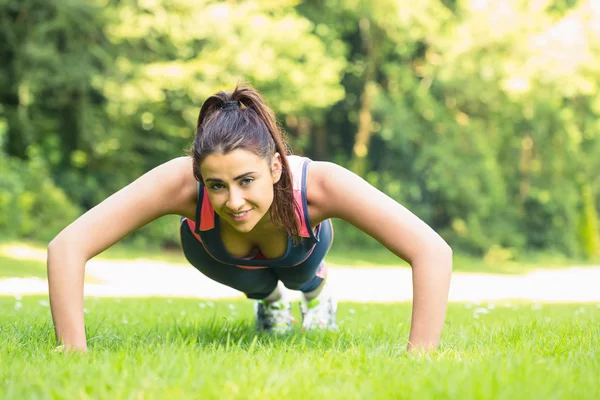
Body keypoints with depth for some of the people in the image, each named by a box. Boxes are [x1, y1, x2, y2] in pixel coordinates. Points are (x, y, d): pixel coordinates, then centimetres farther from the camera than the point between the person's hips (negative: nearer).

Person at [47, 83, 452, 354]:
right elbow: (67, 247, -49)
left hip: (301, 247, 1)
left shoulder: (317, 183, -49)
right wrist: (75, 357, -54)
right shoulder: (181, 183, -48)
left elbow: (433, 252, -52)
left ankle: (315, 287, 63)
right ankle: (269, 297, 57)